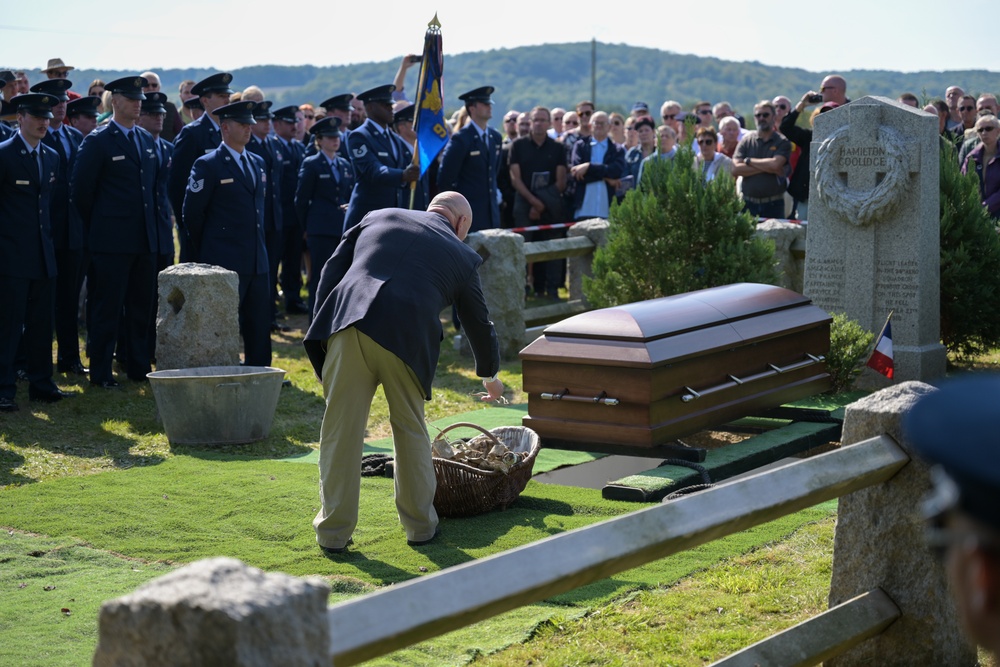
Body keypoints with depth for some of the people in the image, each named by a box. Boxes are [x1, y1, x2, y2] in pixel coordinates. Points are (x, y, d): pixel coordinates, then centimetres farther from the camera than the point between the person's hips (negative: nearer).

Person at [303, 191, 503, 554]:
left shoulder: (379, 217, 25)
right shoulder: (461, 256, 22)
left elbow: (332, 269, 16)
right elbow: (479, 324, 33)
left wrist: (323, 328, 16)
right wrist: (490, 376, 49)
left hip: (347, 323, 1)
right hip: (406, 338, -1)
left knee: (340, 431, 7)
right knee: (410, 430, 17)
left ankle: (333, 531, 13)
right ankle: (419, 524, 27)